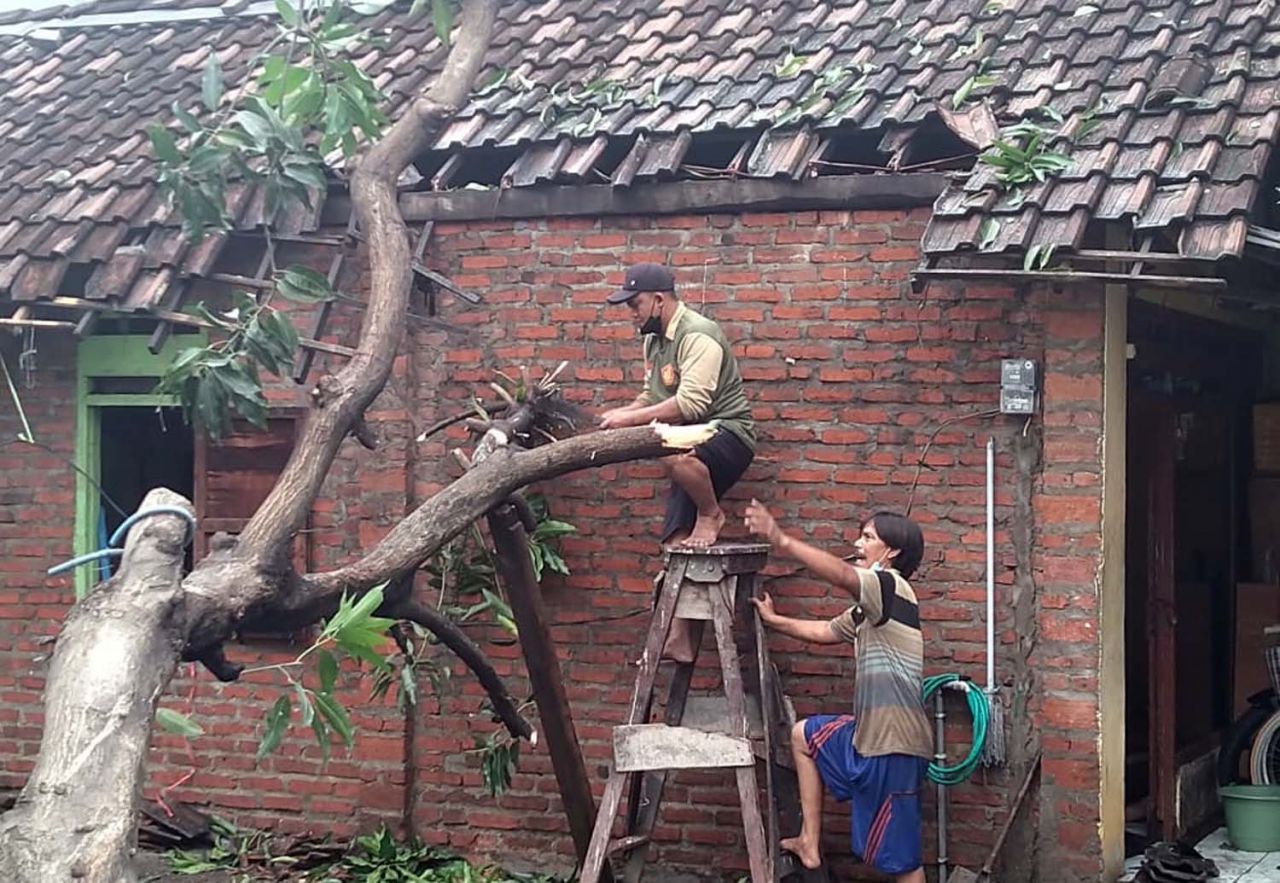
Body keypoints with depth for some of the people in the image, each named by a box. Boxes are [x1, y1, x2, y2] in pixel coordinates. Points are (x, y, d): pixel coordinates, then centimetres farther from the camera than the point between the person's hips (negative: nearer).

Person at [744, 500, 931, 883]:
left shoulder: (892, 586, -12)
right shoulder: (869, 607, 18)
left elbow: (842, 574, -30)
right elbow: (824, 631, 32)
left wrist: (782, 541, -38)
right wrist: (774, 621, 30)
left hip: (894, 741, -10)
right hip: (869, 732, 10)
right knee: (804, 735, 26)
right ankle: (809, 844, 24)